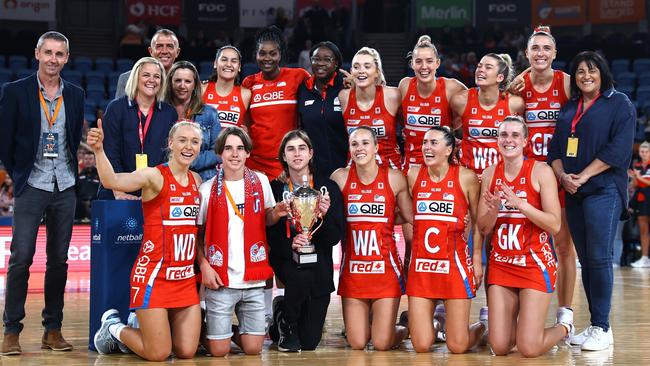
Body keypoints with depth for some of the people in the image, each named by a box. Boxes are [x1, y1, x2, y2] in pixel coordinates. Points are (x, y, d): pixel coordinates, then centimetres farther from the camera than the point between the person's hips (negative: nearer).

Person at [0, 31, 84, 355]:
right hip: (31, 186, -3)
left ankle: (53, 329, 12)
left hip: (65, 186, 3)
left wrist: (71, 172, 7)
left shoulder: (75, 95, 8)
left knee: (59, 259, 6)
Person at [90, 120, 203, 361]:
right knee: (158, 354, -4)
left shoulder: (196, 180, 10)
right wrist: (98, 150, -42)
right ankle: (114, 327, 23)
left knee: (187, 352, 5)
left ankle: (142, 326, 31)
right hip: (154, 276, -6)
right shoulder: (155, 176, -10)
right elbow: (111, 181, -28)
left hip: (186, 277, 6)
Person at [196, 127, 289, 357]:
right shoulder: (208, 189, -2)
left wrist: (276, 213, -7)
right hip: (220, 279, -2)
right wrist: (204, 266, -9)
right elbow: (196, 234, 4)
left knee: (253, 348, 3)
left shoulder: (260, 182, 4)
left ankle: (233, 331, 33)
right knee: (219, 350, -1)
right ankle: (206, 329, 30)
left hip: (254, 279, 2)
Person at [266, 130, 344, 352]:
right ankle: (286, 325, -6)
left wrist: (325, 215, -24)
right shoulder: (275, 188, -4)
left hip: (318, 262, 1)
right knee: (301, 278, -38)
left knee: (310, 342, 1)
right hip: (286, 259, -1)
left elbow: (335, 238, -5)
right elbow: (269, 234, -6)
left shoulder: (328, 188, -3)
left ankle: (284, 309, 37)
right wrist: (289, 244, -25)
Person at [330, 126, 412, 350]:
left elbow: (411, 218, 7)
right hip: (353, 270, 1)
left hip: (385, 268, -1)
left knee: (382, 344, -1)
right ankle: (368, 325, 37)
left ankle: (402, 330, 33)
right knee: (356, 344, 3)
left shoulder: (394, 178, -1)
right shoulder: (340, 177, 0)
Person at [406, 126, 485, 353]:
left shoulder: (466, 177, -2)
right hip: (421, 265, 2)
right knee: (421, 346, -1)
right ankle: (432, 326, 34)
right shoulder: (413, 175, 4)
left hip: (455, 264, -2)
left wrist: (477, 258, 0)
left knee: (457, 346, -2)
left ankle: (479, 328, 32)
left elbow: (478, 221, 6)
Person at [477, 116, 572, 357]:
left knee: (529, 349, -10)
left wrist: (521, 204, -22)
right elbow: (483, 229, 8)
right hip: (500, 264, 4)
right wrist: (494, 210, -13)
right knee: (499, 347, -3)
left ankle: (564, 326, 21)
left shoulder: (541, 171, -6)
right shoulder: (490, 174, 7)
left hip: (535, 263, -4)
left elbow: (554, 225, -12)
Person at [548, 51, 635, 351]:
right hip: (573, 192, 6)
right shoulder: (568, 109, 19)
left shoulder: (619, 104, 0)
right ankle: (595, 326, 10)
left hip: (604, 190, -6)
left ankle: (602, 328, -8)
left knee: (599, 257, -12)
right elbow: (555, 149, 15)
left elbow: (619, 149, -11)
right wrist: (562, 175, -6)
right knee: (586, 259, 6)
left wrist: (583, 176, -14)